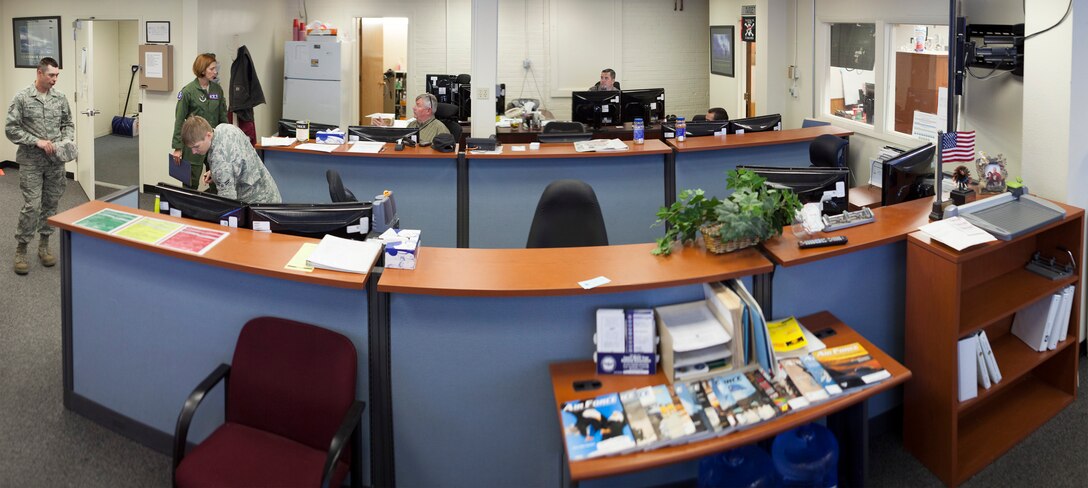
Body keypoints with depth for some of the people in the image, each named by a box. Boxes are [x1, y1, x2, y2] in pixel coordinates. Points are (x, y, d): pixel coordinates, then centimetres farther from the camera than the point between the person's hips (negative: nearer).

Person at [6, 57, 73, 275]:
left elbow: (68, 124, 14)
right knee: (32, 207, -7)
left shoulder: (60, 98, 4)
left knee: (51, 205, 9)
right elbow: (11, 129, -9)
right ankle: (21, 249, 7)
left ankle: (44, 246, 22)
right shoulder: (22, 98, -8)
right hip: (31, 162, -4)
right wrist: (37, 141, -18)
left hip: (56, 162, 4)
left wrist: (67, 140, -6)